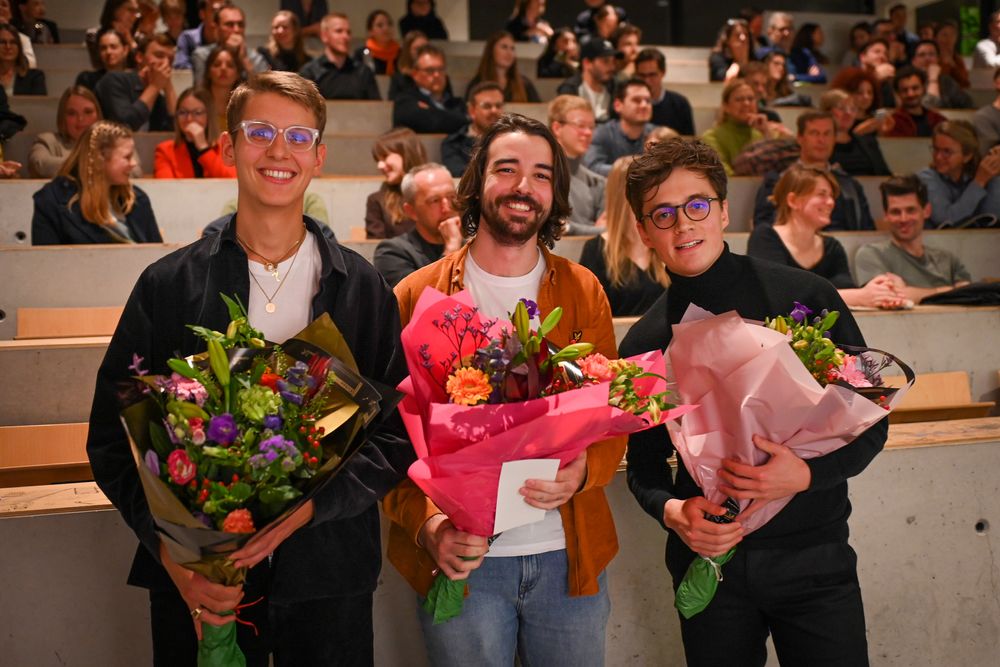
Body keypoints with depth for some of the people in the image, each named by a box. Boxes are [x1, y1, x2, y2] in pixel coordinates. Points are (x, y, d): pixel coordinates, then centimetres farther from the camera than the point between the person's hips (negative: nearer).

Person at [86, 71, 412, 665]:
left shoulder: (363, 288, 2)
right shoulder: (168, 285, 1)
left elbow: (399, 432, -1)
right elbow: (113, 433, 0)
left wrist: (308, 506, -16)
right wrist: (170, 549, -14)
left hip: (328, 575, 0)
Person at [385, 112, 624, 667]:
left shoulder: (584, 292, 5)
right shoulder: (418, 295, -1)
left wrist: (582, 471, -18)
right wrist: (425, 522, -18)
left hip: (568, 555, 2)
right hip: (460, 557, -2)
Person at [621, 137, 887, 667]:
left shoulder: (806, 298, -6)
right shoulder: (644, 341, 1)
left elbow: (870, 424, -3)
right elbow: (644, 465, 7)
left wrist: (806, 474, -21)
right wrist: (672, 512, -14)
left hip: (812, 551, -1)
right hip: (709, 558, 2)